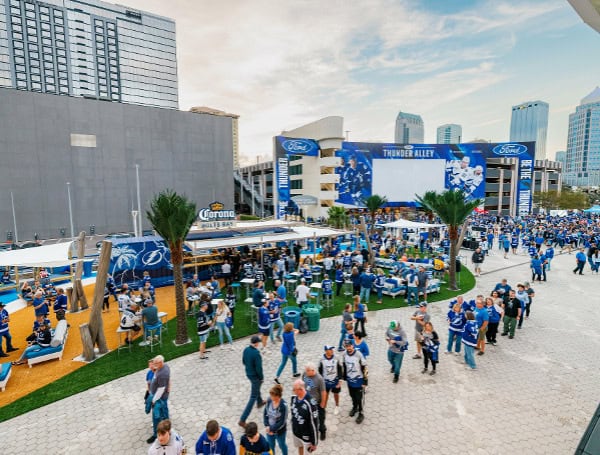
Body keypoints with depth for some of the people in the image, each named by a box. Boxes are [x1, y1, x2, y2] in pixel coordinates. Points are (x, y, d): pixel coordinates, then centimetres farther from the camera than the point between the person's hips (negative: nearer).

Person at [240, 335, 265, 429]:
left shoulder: (246, 349, -9)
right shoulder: (256, 353, -31)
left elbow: (244, 361, 6)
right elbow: (259, 368, -25)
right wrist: (262, 378, -10)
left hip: (248, 374, 8)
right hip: (255, 376, -8)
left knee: (256, 387, 33)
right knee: (253, 397, 4)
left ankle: (260, 402, 59)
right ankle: (242, 420, 6)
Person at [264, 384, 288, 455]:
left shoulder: (283, 405, -30)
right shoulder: (269, 400, -16)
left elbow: (282, 422, -23)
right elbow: (265, 413, -4)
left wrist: (272, 429, -18)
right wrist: (267, 426, -13)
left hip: (280, 431, -3)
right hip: (269, 429, 3)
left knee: (282, 445, 24)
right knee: (270, 446, 23)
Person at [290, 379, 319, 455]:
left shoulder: (310, 403, -34)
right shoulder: (294, 397, -16)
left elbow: (314, 424, -24)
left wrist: (314, 442, -15)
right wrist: (293, 426, 15)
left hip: (306, 435, -5)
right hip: (296, 431, 5)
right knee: (299, 446, 29)